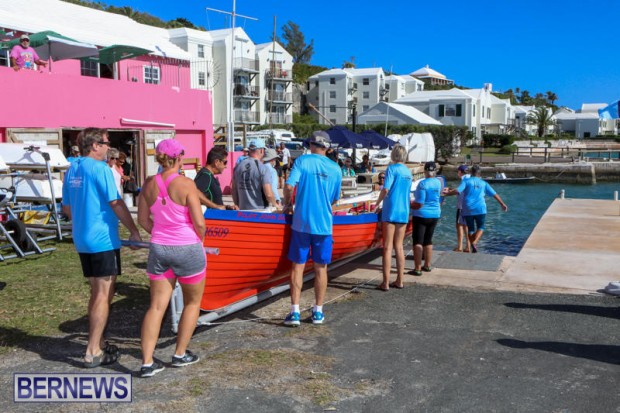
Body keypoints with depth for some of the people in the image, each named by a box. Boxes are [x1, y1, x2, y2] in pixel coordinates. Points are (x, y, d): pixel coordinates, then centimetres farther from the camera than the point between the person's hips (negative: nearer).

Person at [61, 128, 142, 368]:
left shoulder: (72, 170, 11)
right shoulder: (100, 169, -13)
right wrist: (134, 231, -7)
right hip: (103, 240, -8)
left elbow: (67, 207, 18)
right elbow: (116, 203, -15)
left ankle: (97, 343, 26)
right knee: (104, 295, -3)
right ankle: (93, 353, 0)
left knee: (97, 293, 18)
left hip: (82, 240, 9)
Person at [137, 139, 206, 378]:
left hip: (159, 249, 5)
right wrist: (200, 240, 4)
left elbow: (143, 219, 9)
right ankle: (180, 354, 22)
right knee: (192, 303, 17)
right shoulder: (186, 184, -15)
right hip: (187, 249, -4)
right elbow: (199, 223, -15)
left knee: (157, 306, 8)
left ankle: (147, 363, 6)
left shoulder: (149, 184, 1)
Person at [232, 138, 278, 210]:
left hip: (243, 210, 5)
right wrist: (275, 204, 2)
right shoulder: (263, 168, -13)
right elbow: (268, 194, -17)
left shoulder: (238, 166, 4)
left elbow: (234, 190, 11)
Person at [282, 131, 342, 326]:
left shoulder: (302, 161, -3)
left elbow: (289, 186, -14)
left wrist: (287, 204, 4)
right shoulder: (335, 168, 5)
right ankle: (318, 312, 17)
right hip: (324, 224, 2)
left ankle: (295, 312, 2)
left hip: (301, 222, -2)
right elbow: (334, 199, 12)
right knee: (321, 268, 10)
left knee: (298, 266, 4)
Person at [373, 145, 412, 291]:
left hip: (391, 212, -6)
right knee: (399, 247, 11)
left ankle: (386, 283, -3)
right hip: (404, 212, 6)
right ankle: (400, 280, 14)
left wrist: (377, 204, -2)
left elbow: (386, 189, -17)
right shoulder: (408, 172, 13)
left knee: (387, 247, -3)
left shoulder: (392, 168, -7)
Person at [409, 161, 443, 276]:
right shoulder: (439, 182, 2)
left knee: (418, 241, -2)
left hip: (421, 215, -6)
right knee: (428, 240, 17)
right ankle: (427, 265, 24)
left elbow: (419, 204, -20)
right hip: (435, 215, 6)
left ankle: (418, 268, -6)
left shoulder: (423, 183, -17)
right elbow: (439, 201, 12)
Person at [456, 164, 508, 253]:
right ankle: (474, 242, -17)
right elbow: (495, 194, 14)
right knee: (480, 227, 9)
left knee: (470, 229, 10)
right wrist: (502, 204, 22)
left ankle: (473, 248, 9)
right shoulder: (483, 183, 11)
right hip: (480, 209, 0)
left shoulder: (466, 181, 3)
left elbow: (458, 191, -13)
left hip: (468, 210, 0)